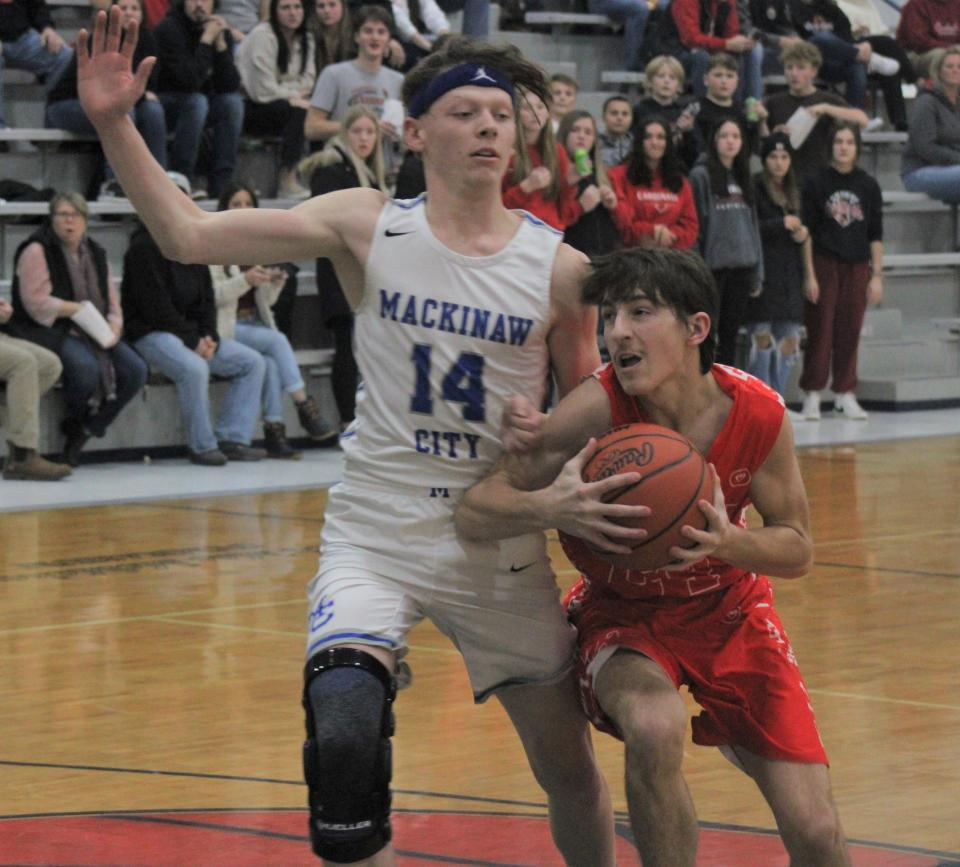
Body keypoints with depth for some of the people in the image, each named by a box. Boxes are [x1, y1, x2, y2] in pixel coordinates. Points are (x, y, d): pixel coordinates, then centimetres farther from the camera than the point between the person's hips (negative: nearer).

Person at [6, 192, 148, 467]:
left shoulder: (96, 254, 17)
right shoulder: (37, 252, -4)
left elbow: (112, 302, 16)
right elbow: (38, 304, -14)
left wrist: (113, 328, -5)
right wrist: (80, 310, -13)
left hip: (96, 334, 7)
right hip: (50, 332, -7)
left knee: (136, 370, -16)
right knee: (87, 368, -36)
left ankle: (81, 433, -1)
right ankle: (75, 422, 0)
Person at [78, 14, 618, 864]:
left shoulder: (558, 267, -4)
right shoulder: (367, 226, -6)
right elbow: (190, 234, -12)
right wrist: (115, 125, -23)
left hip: (502, 542, 2)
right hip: (376, 531, -1)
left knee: (570, 768, 12)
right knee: (344, 739, -25)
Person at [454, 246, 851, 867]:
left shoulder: (757, 413, -21)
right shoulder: (599, 408, -28)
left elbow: (798, 549, -8)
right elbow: (471, 514, -28)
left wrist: (728, 544, -31)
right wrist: (550, 508, -49)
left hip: (729, 608, 2)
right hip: (623, 614, -2)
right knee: (655, 728, -36)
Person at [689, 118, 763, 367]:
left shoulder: (743, 178, 14)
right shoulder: (701, 175, -5)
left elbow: (752, 223, 15)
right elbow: (694, 224, -8)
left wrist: (757, 272, 12)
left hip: (741, 266, 6)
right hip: (713, 266, -6)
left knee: (730, 336, 10)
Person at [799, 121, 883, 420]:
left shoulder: (868, 186, 6)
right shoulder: (817, 183, -1)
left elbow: (876, 235, 9)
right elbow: (807, 230, 0)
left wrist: (877, 275, 5)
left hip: (857, 266, 2)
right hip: (824, 263, -2)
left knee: (850, 331, 3)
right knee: (820, 330, -3)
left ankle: (845, 394, 12)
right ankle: (812, 395, 3)